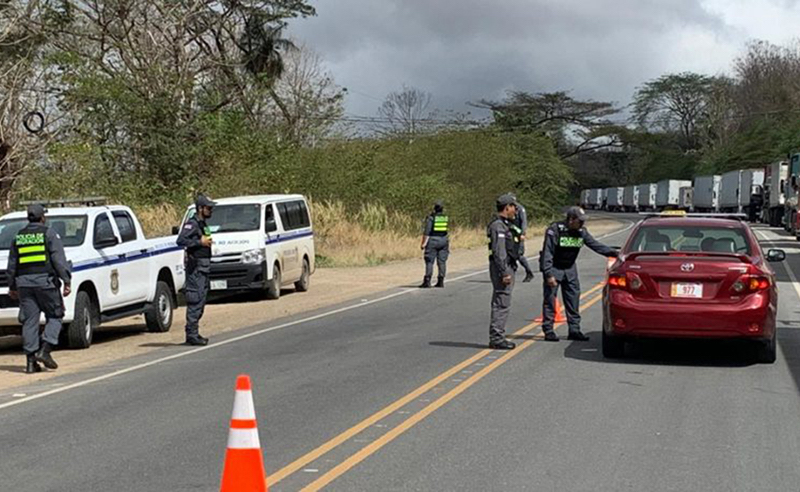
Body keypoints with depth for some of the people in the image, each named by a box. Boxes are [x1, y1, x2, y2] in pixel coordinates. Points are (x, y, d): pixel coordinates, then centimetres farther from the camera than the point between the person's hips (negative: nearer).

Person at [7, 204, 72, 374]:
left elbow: (12, 264, 18)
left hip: (24, 283, 4)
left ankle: (31, 361, 2)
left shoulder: (18, 237, 14)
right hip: (45, 281, -4)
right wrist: (66, 281, -9)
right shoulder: (49, 234, -1)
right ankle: (44, 350, -9)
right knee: (55, 316, 7)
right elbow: (59, 259, -9)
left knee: (29, 321, 5)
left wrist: (12, 286, 26)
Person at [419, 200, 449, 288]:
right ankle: (441, 281, 7)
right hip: (444, 240, 4)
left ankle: (427, 281, -10)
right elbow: (448, 230, 12)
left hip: (432, 240, -4)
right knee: (442, 262, 7)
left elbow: (426, 231, -11)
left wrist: (423, 243, -9)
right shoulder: (446, 218, 7)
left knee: (429, 261, -3)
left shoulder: (431, 218, -8)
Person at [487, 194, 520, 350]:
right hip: (502, 268, -11)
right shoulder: (498, 226, -16)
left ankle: (498, 337, 18)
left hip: (507, 268, 11)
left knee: (500, 304, 13)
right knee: (502, 304, -9)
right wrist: (504, 273, -23)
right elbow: (498, 252, -22)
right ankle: (496, 338, -7)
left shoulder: (504, 225, 17)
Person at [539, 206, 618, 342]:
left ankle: (574, 330, 11)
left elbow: (596, 245, 3)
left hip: (570, 269, 6)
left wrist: (614, 253, -8)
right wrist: (549, 274, -26)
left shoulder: (581, 232, -1)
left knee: (574, 299, 4)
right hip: (554, 268, -6)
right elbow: (547, 253, -20)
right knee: (550, 299, -6)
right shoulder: (555, 230, -19)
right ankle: (548, 331, 0)